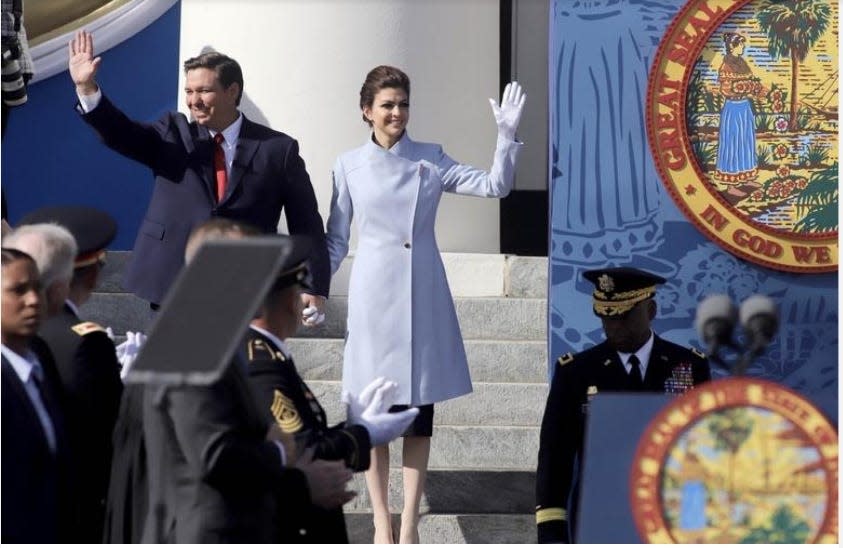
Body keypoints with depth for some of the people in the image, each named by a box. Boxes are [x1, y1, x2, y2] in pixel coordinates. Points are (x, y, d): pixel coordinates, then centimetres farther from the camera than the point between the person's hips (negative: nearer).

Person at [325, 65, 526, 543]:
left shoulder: (432, 160, 4)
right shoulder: (349, 167, 3)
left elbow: (495, 185, -5)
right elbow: (336, 240, 8)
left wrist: (507, 134, -16)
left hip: (423, 295, 1)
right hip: (375, 295, -1)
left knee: (420, 412, 3)